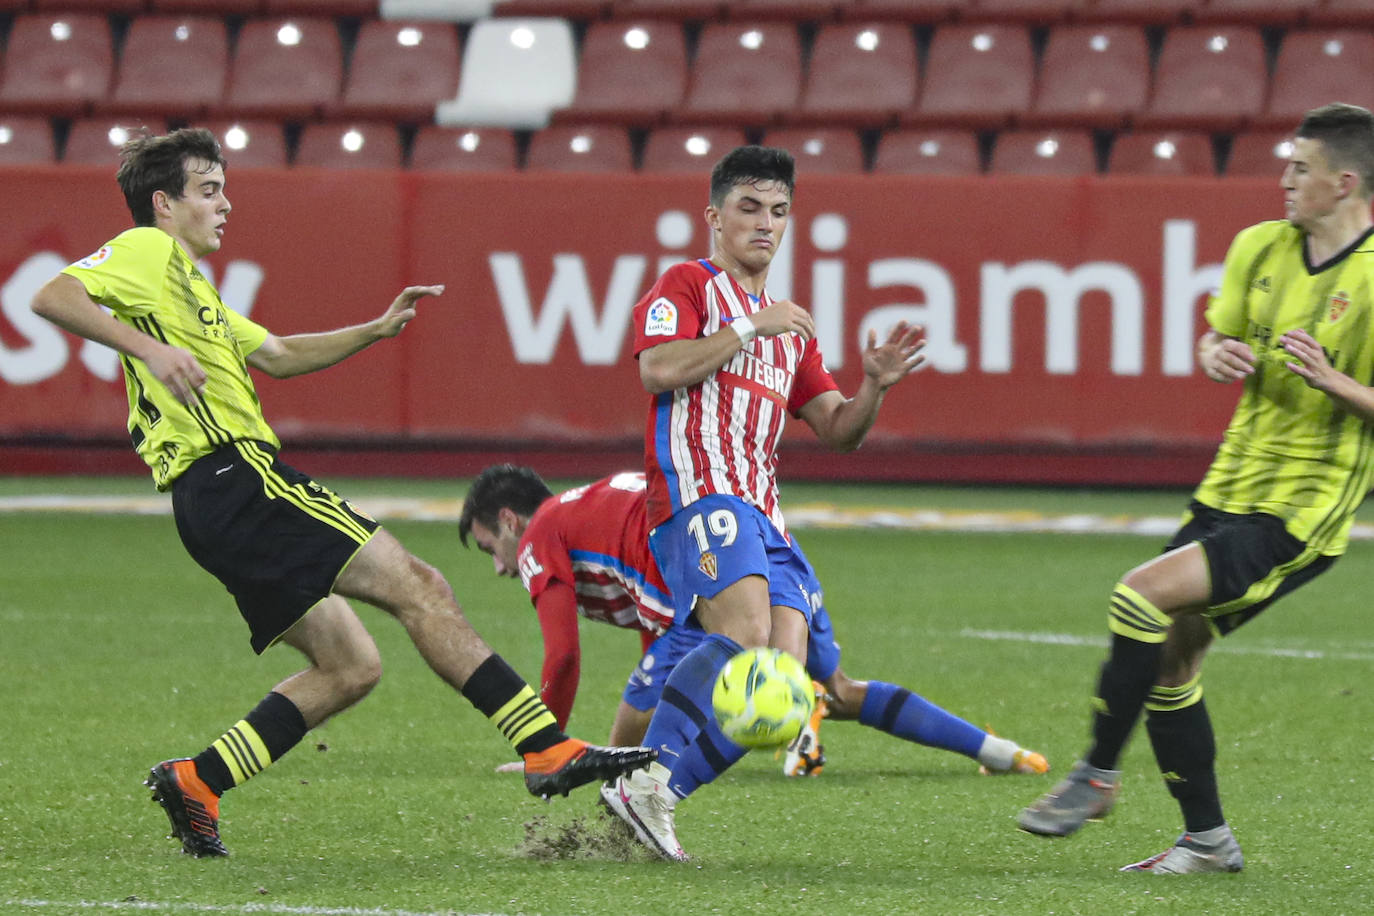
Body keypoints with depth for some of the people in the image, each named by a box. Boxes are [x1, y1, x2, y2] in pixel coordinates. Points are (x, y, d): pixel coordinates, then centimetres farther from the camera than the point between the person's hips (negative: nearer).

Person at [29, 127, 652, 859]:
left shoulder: (183, 278, 27)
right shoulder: (148, 253, -2)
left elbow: (274, 355, 35)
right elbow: (52, 298, -19)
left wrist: (375, 330, 25)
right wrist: (147, 348, -27)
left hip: (216, 505, 11)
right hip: (234, 476, -11)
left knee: (350, 667, 11)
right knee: (416, 586, -12)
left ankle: (196, 783, 6)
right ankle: (550, 751, -17)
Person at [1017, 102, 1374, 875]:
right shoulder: (1261, 249, 6)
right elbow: (1218, 341, 18)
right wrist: (1218, 356, -5)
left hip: (1300, 514, -8)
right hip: (1230, 492, 8)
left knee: (1143, 594, -21)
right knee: (1168, 656, 6)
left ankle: (1098, 776, -7)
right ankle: (1207, 839, 19)